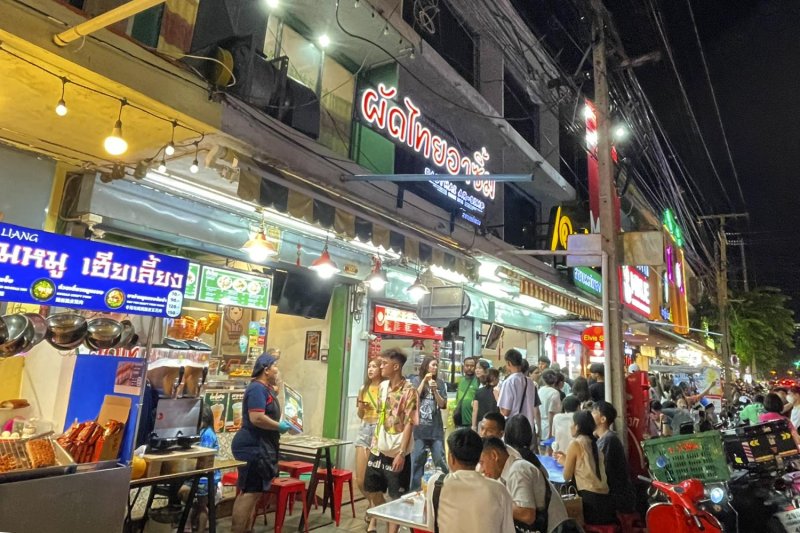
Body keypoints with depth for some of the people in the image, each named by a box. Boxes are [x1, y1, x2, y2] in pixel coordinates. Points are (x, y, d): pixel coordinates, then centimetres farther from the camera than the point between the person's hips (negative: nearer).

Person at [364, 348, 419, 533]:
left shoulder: (409, 391, -16)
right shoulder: (383, 386, 5)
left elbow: (409, 424, -17)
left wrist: (401, 453, -20)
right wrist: (375, 442, 14)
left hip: (396, 453, -7)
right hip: (378, 449, 7)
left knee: (397, 498, 6)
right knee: (372, 490, 21)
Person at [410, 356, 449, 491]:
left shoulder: (440, 382, 4)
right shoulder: (416, 380, 1)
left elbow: (443, 405, 2)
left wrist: (434, 390, -14)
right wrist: (424, 381, -11)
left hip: (436, 428, 1)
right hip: (419, 427, -1)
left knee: (440, 459, 2)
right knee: (417, 460, 4)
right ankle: (414, 490, 16)